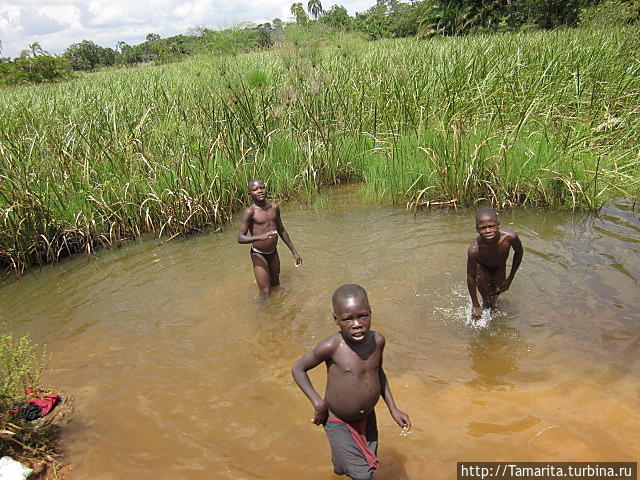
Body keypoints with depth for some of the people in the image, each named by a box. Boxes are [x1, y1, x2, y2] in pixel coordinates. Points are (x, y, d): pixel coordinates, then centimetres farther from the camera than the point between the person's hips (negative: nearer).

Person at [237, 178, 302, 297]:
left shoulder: (274, 207, 3)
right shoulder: (250, 211, -16)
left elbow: (281, 230, 16)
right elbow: (240, 238, -22)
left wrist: (294, 252, 18)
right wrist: (260, 237, -39)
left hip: (273, 253, 6)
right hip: (258, 255, -6)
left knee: (276, 286, 19)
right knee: (265, 292, -6)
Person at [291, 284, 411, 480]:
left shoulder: (377, 340, -13)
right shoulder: (332, 347, -27)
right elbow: (298, 368, -13)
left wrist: (393, 409, 6)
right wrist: (318, 403, -20)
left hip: (368, 419, 5)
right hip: (338, 424, -5)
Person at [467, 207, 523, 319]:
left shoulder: (510, 237, -39)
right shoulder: (474, 249, -43)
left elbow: (518, 253, -13)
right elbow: (470, 277, -27)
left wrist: (510, 279, -7)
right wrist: (475, 305, -20)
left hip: (500, 267, 3)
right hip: (482, 267, -3)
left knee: (496, 293, 16)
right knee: (487, 300, -4)